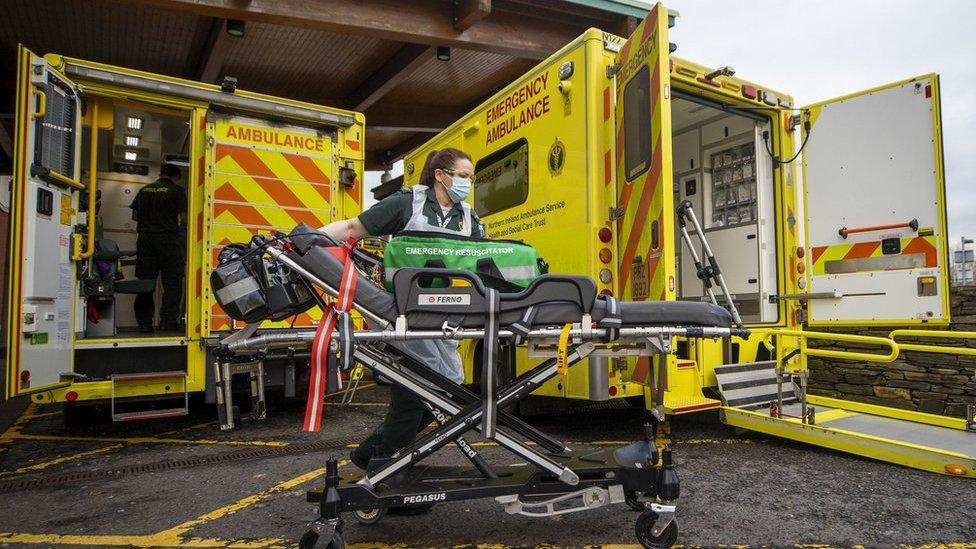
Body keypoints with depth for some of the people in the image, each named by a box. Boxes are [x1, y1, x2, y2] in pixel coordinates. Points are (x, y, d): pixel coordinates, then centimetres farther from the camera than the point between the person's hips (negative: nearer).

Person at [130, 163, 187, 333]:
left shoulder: (144, 190, 13)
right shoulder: (177, 191, -2)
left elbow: (134, 215, 17)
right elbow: (184, 218, -7)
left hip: (145, 237, 5)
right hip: (168, 238, -4)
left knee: (145, 280, 8)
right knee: (172, 281, 2)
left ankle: (144, 322, 8)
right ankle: (168, 321, -2)